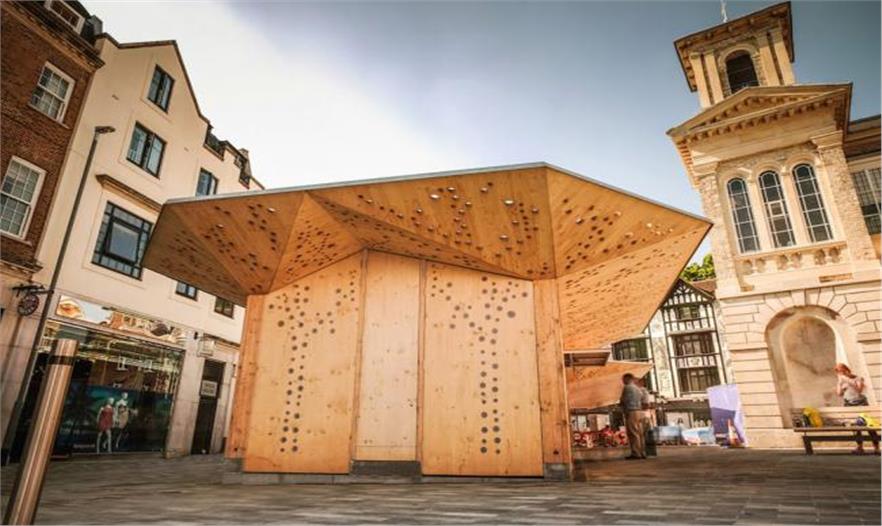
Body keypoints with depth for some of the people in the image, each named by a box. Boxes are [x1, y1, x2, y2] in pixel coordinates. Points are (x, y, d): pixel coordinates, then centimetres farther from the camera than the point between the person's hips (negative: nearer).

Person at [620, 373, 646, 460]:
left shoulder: (627, 387, -8)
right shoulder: (638, 389, 20)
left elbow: (623, 400, -11)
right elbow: (643, 402, 20)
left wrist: (620, 403, 8)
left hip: (631, 412, -9)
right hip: (639, 412, 9)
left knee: (633, 434, -9)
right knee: (640, 433, 8)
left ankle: (636, 453, -11)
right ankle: (642, 453, 8)